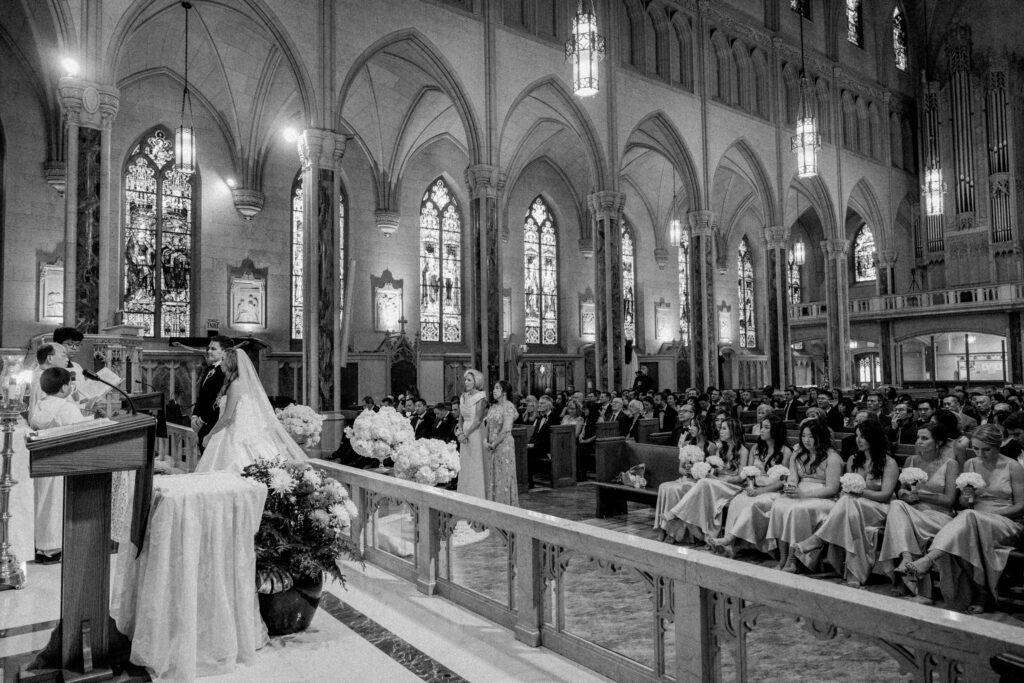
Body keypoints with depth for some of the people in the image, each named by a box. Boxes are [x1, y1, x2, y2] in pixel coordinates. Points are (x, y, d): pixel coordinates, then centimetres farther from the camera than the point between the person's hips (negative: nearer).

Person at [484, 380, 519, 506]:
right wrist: (486, 441, 0)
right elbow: (488, 426, 14)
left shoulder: (508, 406, -11)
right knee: (492, 477, 10)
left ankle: (507, 506, 8)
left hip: (504, 445, -7)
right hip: (492, 447, 7)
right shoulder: (492, 407, 13)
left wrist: (494, 444, -13)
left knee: (504, 476, -1)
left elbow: (506, 429, -19)